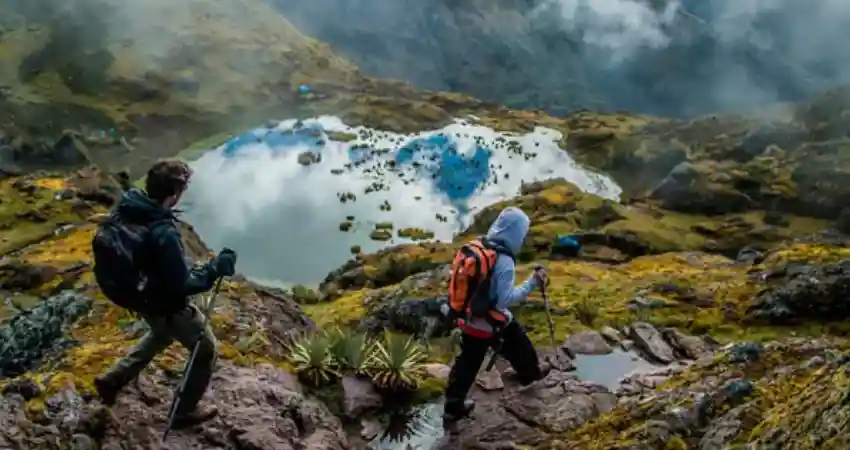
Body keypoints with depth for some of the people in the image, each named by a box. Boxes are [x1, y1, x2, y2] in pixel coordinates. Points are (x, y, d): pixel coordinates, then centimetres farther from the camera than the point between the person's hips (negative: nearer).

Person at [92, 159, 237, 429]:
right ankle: (185, 412, 30)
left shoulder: (126, 206, -16)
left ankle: (112, 380, 44)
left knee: (161, 334, 37)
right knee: (206, 349, 16)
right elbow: (183, 285, -31)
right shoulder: (164, 234, -40)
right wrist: (215, 268, -20)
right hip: (168, 305, -8)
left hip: (139, 294, 8)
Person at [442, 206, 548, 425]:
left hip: (468, 319, 6)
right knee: (520, 347, 24)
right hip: (492, 322, -6)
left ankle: (452, 408, 22)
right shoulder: (504, 262, -25)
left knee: (466, 363, 17)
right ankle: (531, 374, 50)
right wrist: (532, 284, -19)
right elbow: (504, 299, -23)